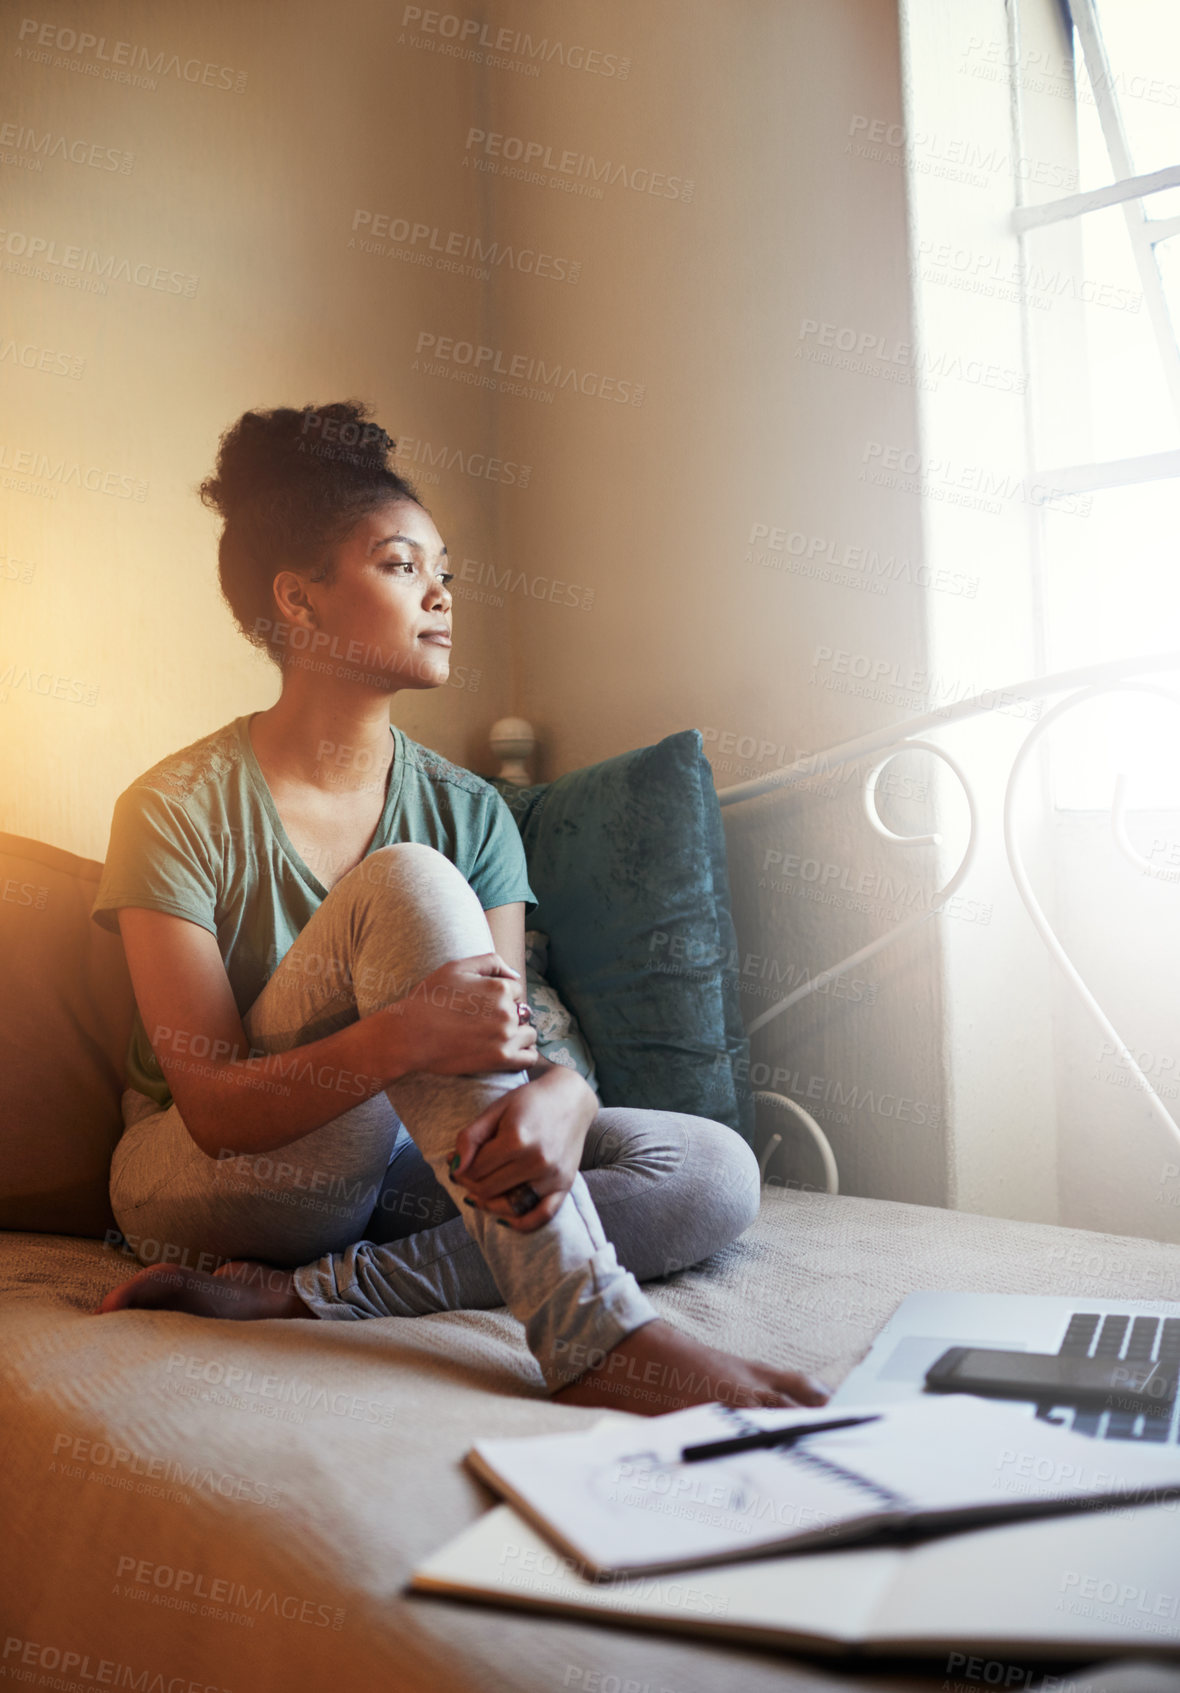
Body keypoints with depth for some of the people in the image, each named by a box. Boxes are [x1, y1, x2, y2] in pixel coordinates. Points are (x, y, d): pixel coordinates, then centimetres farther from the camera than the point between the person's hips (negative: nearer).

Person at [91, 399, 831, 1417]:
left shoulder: (470, 812, 1)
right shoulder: (179, 811, -12)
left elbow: (510, 1037, -8)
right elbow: (217, 1111, -18)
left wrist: (559, 1097, -34)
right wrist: (404, 1037, -37)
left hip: (405, 1167, 5)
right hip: (201, 1180, -4)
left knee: (715, 1174, -18)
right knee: (407, 885, -30)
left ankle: (300, 1296, -24)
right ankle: (588, 1332, -35)